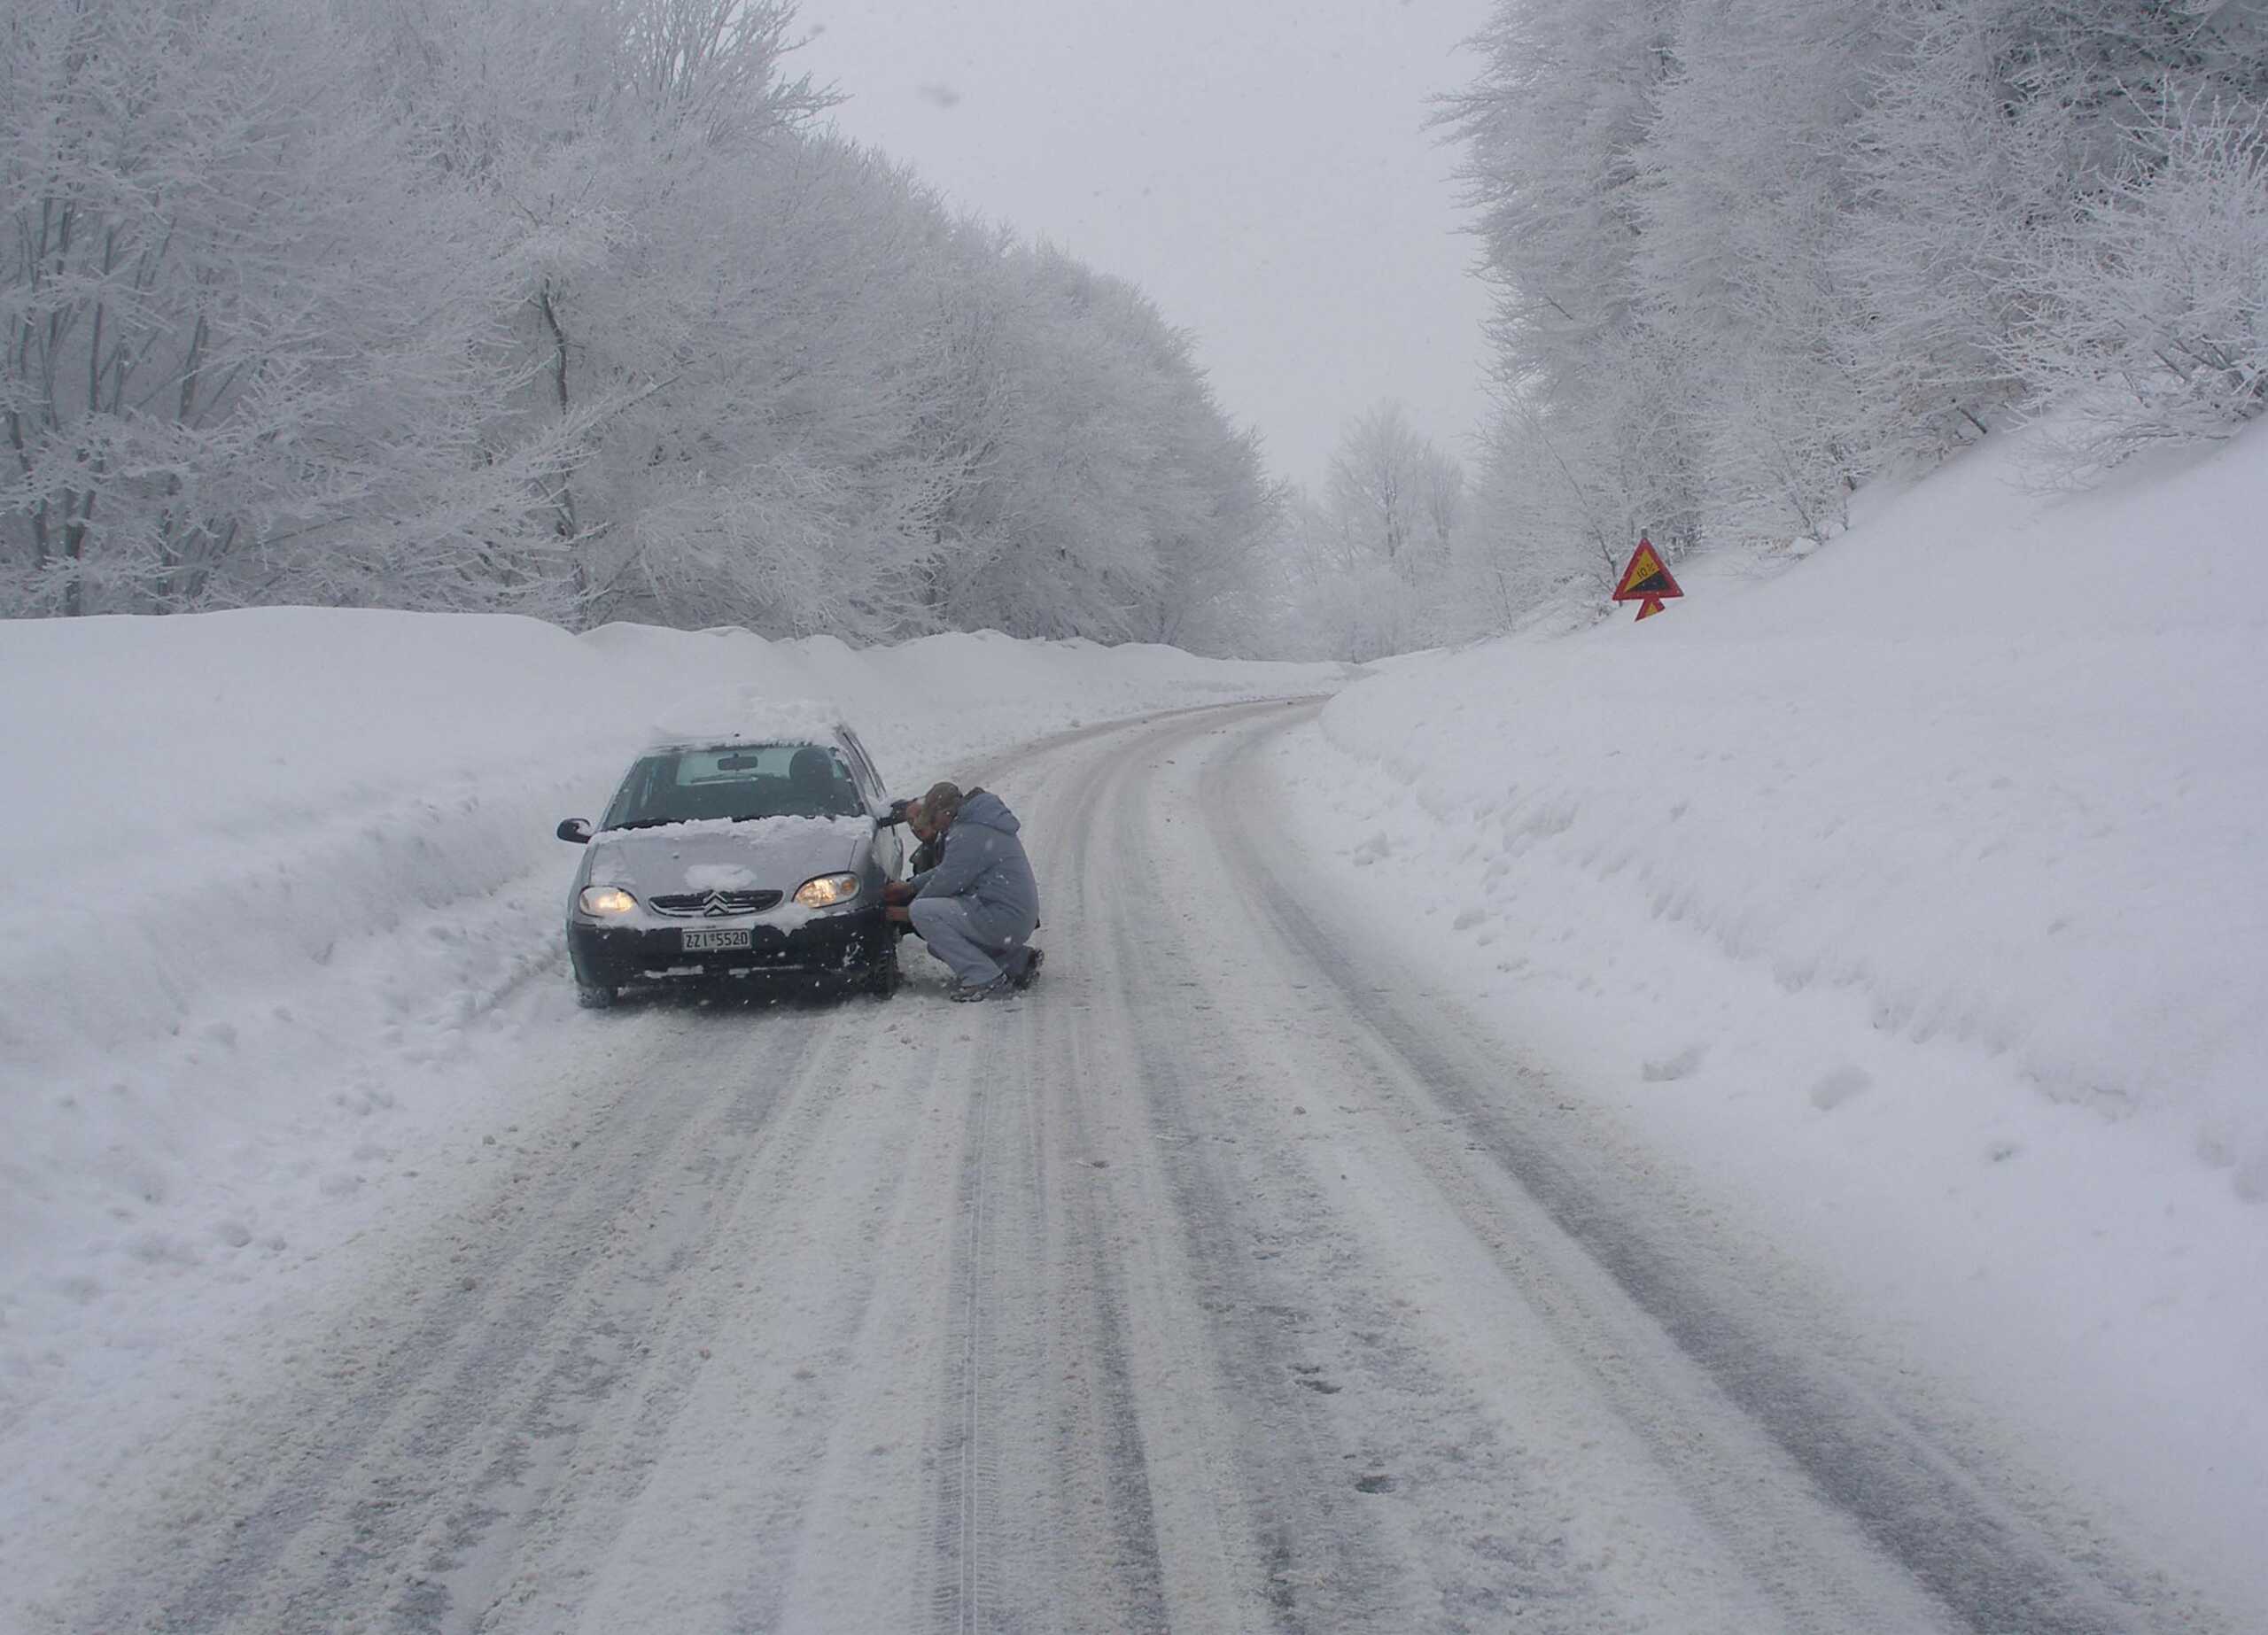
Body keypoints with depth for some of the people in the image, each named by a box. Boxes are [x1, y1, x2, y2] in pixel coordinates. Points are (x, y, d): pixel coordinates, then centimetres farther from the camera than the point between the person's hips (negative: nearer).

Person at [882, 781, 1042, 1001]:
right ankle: (1019, 960, 17)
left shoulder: (968, 836, -18)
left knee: (922, 912, -18)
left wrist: (909, 912, -1)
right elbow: (946, 869, 25)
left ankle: (984, 978, -16)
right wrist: (910, 886, 20)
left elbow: (946, 881, -15)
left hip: (1004, 920, -11)